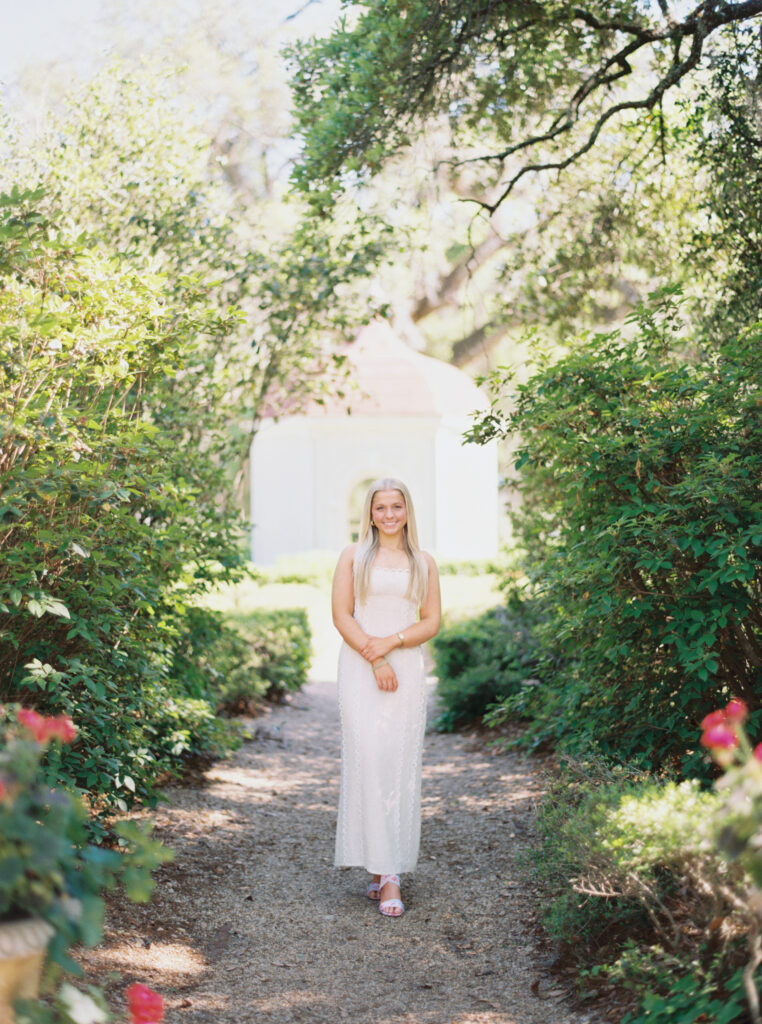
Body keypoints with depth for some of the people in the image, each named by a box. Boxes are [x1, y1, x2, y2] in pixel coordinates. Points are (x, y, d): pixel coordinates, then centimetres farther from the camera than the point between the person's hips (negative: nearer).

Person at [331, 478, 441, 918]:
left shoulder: (424, 563, 13)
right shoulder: (353, 556, 9)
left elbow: (432, 622, 6)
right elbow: (341, 614, 2)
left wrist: (392, 642, -10)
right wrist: (373, 659, -9)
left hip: (408, 670, 2)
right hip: (359, 669, -1)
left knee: (401, 765, -2)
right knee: (368, 761, -11)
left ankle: (389, 869, 6)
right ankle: (385, 872, -11)